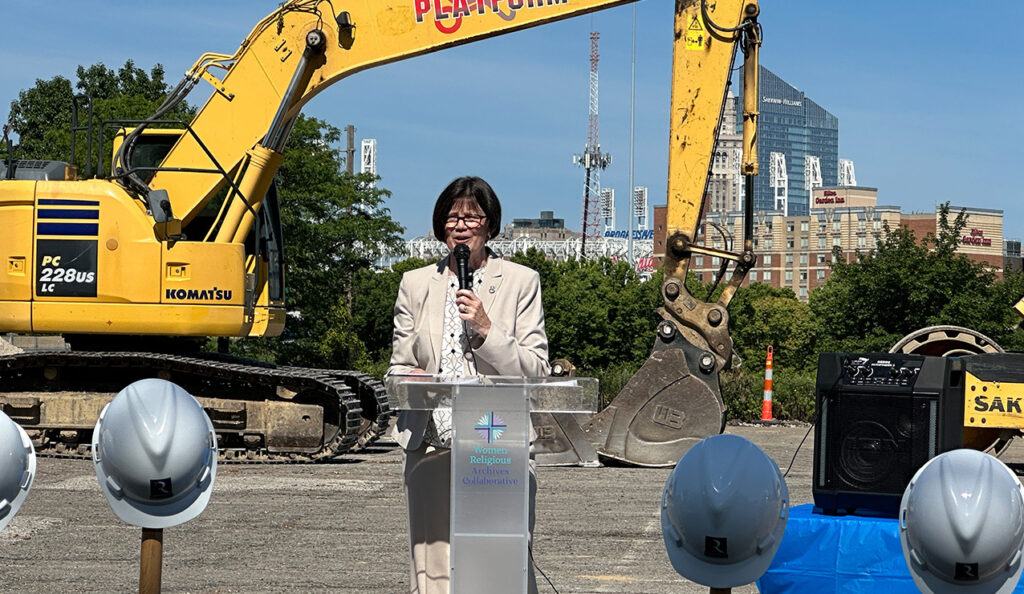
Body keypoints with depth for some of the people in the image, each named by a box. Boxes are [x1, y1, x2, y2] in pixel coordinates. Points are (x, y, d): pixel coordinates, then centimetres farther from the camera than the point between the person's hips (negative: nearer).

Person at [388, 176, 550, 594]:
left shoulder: (521, 282, 9)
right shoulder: (416, 284, 15)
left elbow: (537, 371, 4)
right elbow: (398, 367, 19)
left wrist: (486, 331, -10)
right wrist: (410, 380, -5)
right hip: (431, 446, 2)